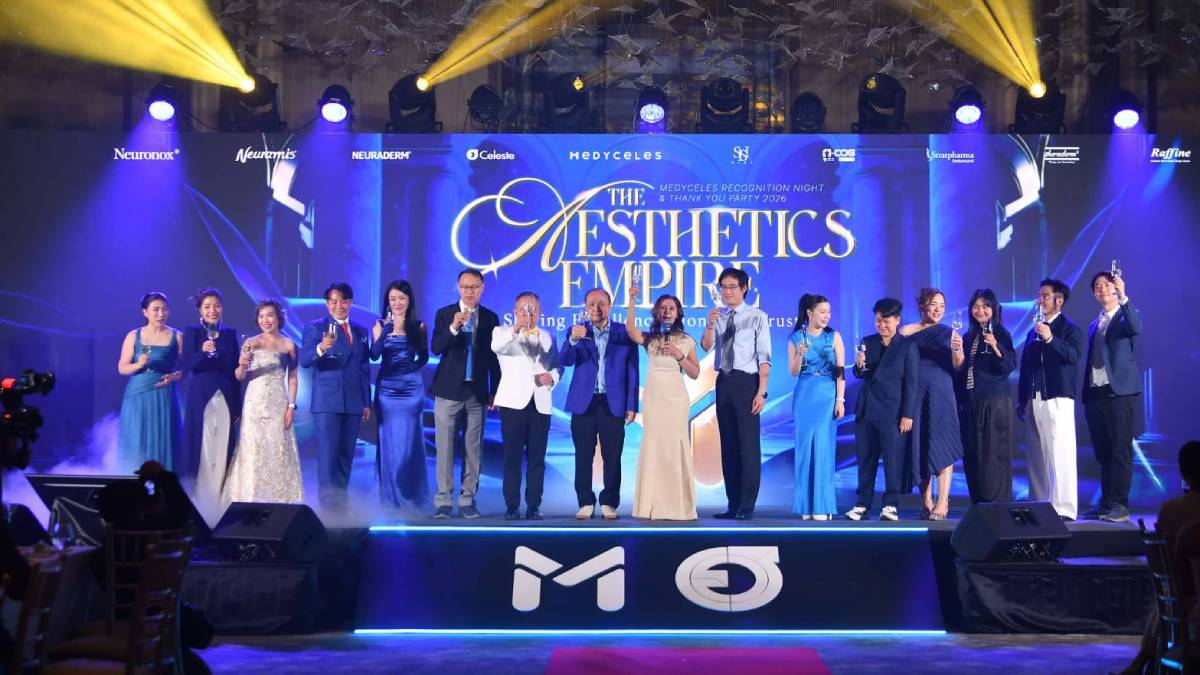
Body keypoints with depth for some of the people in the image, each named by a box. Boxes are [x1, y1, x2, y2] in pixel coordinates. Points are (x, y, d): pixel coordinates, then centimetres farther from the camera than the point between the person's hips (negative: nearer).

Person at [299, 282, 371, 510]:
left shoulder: (360, 332, 16)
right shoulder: (315, 328, 1)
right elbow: (304, 361, -12)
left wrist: (367, 402, 14)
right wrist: (321, 348, -32)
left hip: (353, 403, 5)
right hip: (326, 402, -5)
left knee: (345, 457, 7)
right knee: (327, 455, -8)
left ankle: (341, 504, 13)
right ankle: (327, 504, -7)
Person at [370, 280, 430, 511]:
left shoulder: (418, 327, 3)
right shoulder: (380, 325, 1)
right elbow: (374, 355, -14)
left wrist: (413, 367, -3)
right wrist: (387, 329, -26)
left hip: (411, 388, 0)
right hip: (386, 388, 0)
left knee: (408, 442, 2)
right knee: (389, 442, 3)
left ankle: (411, 496, 13)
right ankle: (390, 497, 12)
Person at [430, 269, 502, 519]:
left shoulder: (490, 318, 8)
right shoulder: (444, 314, 4)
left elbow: (494, 356, 9)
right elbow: (436, 348, -7)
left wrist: (495, 391, 6)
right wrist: (453, 327, -22)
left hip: (478, 392, 1)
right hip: (449, 390, -1)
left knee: (473, 448, 2)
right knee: (445, 447, -1)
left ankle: (467, 500, 7)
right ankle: (443, 500, 3)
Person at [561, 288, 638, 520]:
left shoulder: (624, 333, 4)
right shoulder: (577, 331, 5)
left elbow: (632, 370, 4)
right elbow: (565, 361, -8)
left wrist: (632, 405, -1)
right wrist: (573, 340, -29)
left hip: (613, 404, -1)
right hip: (584, 403, 1)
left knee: (612, 457, 1)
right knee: (583, 456, 3)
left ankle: (609, 503, 9)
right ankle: (586, 503, 10)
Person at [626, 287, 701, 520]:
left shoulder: (686, 341, 8)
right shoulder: (649, 338, 7)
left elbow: (695, 373, 6)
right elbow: (630, 329, -14)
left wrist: (679, 355, -9)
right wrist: (632, 300, -20)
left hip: (676, 397, -1)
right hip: (653, 397, 1)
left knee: (675, 446, -3)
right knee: (653, 446, 1)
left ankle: (678, 505, 2)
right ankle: (653, 505, 5)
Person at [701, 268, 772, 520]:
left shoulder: (757, 317, -4)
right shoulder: (719, 317, 9)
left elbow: (764, 356, -6)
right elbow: (706, 346, -3)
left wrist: (761, 392, -12)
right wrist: (710, 325, -22)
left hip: (746, 381, -5)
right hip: (724, 382, 5)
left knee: (749, 444, -3)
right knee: (728, 445, 10)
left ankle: (747, 506, 2)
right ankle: (733, 504, 17)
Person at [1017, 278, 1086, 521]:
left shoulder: (1069, 329, 2)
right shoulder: (1033, 332, 20)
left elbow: (1074, 355, -15)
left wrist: (1051, 339, -25)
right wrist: (1021, 400, 15)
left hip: (1058, 398, -6)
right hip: (1034, 399, 7)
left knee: (1059, 453, -11)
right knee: (1037, 455, 6)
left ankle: (1063, 507, -10)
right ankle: (1040, 506, 9)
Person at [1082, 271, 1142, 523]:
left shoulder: (1127, 315, 3)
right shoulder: (1094, 325, 20)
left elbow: (1136, 329, -22)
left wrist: (1123, 297, -30)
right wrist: (1086, 398, 14)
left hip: (1120, 393, -6)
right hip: (1096, 395, 6)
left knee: (1120, 451, -6)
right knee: (1103, 453, 8)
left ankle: (1120, 506, -5)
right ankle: (1106, 503, 14)